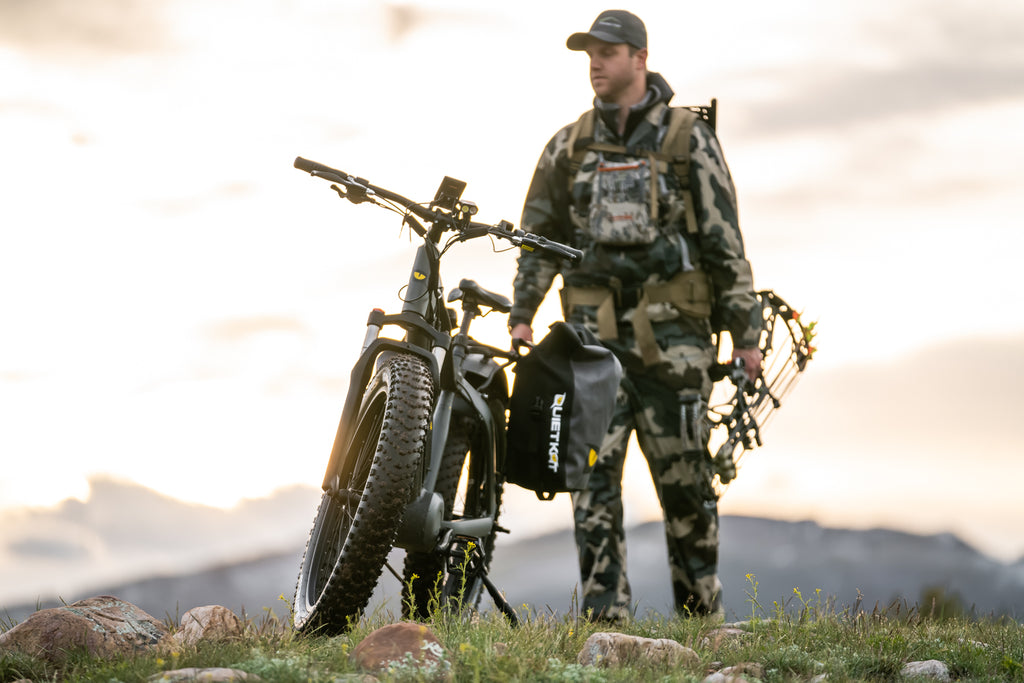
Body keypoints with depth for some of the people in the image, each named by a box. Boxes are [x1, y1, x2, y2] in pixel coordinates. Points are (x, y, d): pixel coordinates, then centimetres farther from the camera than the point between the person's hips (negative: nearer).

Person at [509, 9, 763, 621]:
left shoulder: (690, 140, 2)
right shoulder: (569, 146, 12)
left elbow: (726, 242, 1)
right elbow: (540, 235, 17)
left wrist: (746, 332, -1)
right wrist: (521, 313, 7)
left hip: (670, 329, -3)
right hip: (594, 329, 3)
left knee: (684, 478, 0)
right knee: (593, 470, -6)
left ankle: (703, 612, 12)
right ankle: (605, 612, -5)